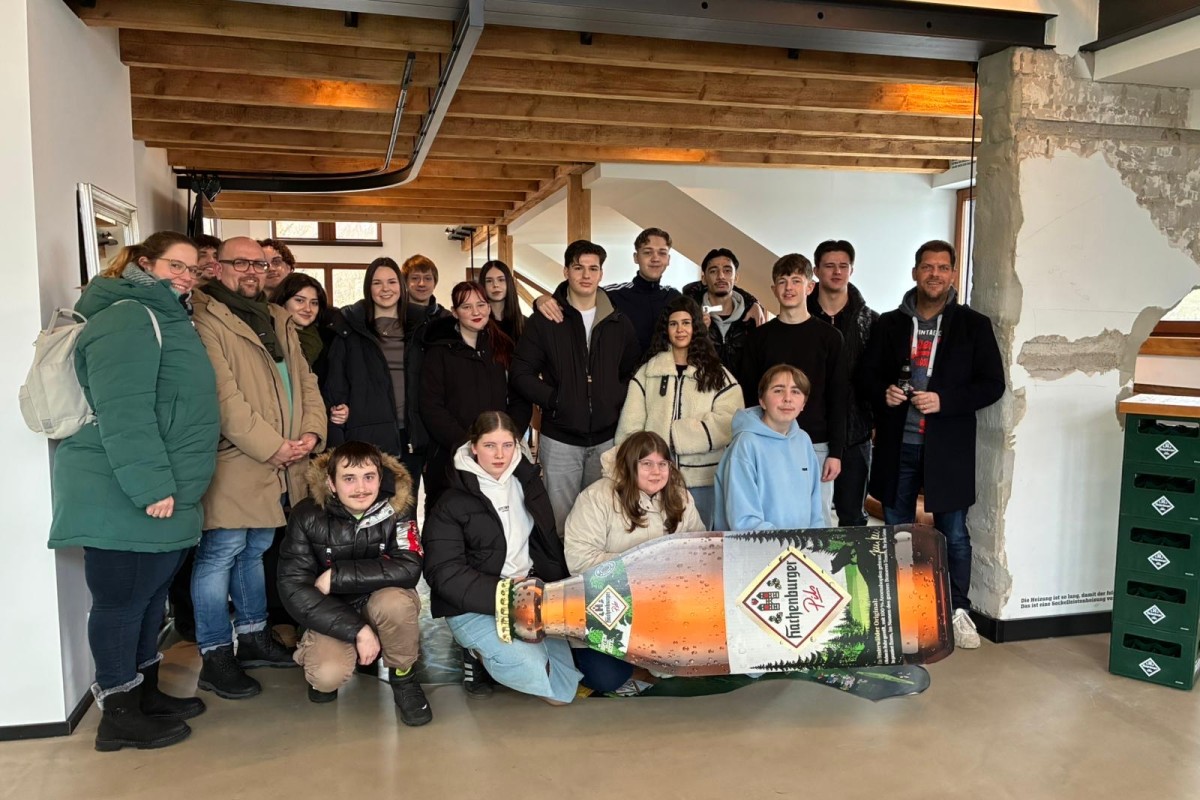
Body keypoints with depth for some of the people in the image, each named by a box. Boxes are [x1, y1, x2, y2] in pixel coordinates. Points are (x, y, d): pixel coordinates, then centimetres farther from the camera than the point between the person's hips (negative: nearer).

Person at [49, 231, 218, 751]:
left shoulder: (166, 318, 19)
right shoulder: (128, 317, -14)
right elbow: (123, 411, -24)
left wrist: (170, 484, 24)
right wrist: (150, 486, -26)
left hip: (162, 492, 10)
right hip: (124, 496, -10)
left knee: (151, 595, 18)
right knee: (121, 600, 1)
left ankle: (146, 693, 31)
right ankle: (119, 717, 13)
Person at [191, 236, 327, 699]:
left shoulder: (279, 320, 18)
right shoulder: (205, 319, -8)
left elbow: (305, 380, 15)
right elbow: (223, 396, -17)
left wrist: (312, 432, -2)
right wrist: (270, 446, -18)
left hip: (279, 466, 8)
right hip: (232, 464, -8)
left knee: (256, 550, 18)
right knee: (222, 553, -1)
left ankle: (253, 637, 31)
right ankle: (216, 658, 10)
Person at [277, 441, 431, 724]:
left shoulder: (397, 510, -14)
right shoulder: (307, 516, -15)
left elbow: (408, 568, -27)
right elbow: (293, 587, -19)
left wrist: (336, 577, -28)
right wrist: (357, 630, -26)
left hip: (380, 606, 0)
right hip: (331, 613, 0)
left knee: (395, 601, -34)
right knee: (328, 676, -28)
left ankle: (403, 678, -5)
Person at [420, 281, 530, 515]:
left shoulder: (504, 348, 12)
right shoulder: (440, 352, 4)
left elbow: (521, 401, 8)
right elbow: (431, 407, -4)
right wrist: (464, 443, -14)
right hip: (451, 457, -2)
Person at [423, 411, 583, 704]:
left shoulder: (526, 481, 7)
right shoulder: (452, 503, -7)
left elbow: (548, 542, 16)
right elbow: (444, 574, -13)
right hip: (474, 606, -5)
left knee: (564, 689, -3)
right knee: (536, 673, -26)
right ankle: (478, 653, 3)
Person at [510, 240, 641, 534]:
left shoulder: (619, 323, 9)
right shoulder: (544, 321, 0)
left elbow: (634, 372, 14)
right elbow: (521, 374, -2)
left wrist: (618, 400, -3)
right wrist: (555, 400, -12)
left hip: (606, 438, 2)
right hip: (560, 440, -2)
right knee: (560, 521, 3)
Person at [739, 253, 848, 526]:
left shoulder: (828, 336, 3)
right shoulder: (759, 337, 6)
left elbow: (838, 398, 3)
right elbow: (748, 396, 7)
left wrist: (836, 451, -3)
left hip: (816, 447, 0)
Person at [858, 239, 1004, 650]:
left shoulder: (974, 325, 1)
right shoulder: (889, 324, 6)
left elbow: (992, 383, -2)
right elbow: (866, 374, 10)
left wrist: (945, 400, -16)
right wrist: (883, 392, -12)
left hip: (948, 446, -2)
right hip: (897, 444, 2)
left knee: (953, 532, 7)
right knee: (896, 531, 12)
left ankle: (958, 611, 24)